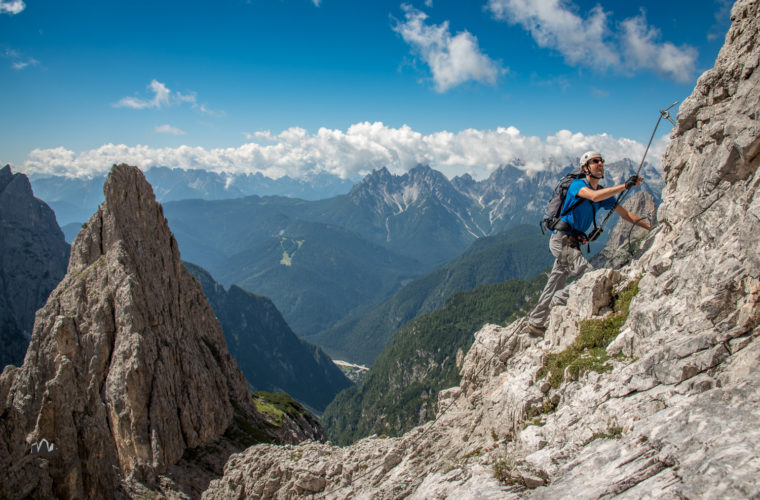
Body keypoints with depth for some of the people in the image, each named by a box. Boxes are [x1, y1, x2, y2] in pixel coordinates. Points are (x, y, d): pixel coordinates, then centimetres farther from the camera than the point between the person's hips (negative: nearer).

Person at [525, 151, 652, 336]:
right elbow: (594, 196, -31)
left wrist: (651, 227, 8)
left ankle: (535, 323, 20)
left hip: (572, 244, 8)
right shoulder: (577, 184, -9)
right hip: (561, 239, -8)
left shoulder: (603, 193, 15)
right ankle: (560, 300, 1)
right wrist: (625, 186, -34)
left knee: (555, 284, 11)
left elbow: (625, 213, 15)